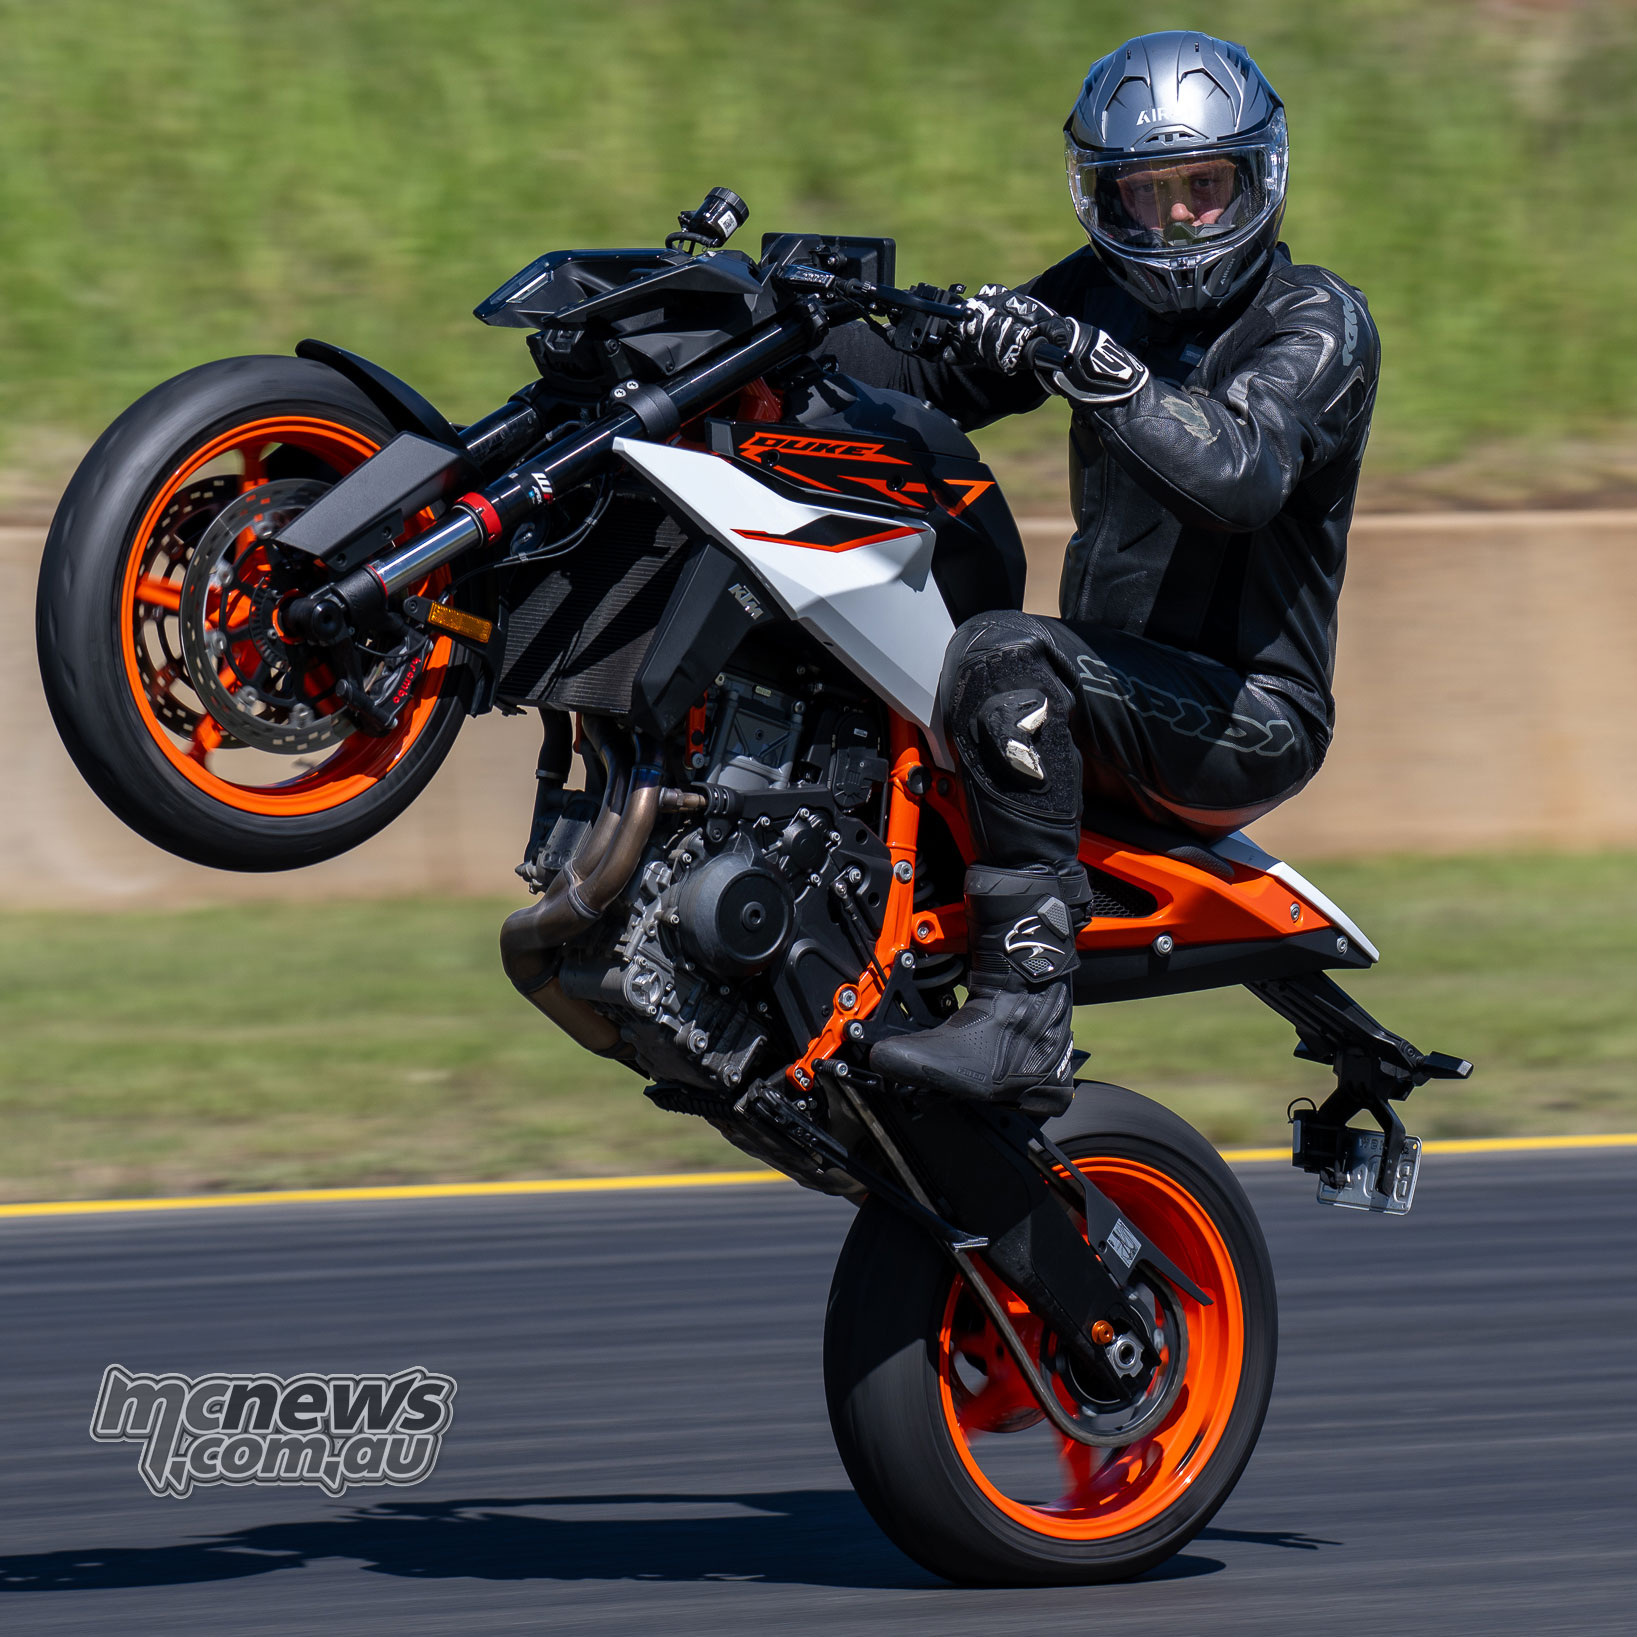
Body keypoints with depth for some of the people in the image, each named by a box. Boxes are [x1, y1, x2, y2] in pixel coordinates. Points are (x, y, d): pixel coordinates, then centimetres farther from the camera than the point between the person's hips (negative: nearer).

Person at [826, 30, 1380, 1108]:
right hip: (1119, 690, 8)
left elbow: (1242, 476, -28)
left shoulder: (1317, 320, -10)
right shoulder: (1104, 292, 12)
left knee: (1006, 658, -33)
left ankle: (1024, 1017, -37)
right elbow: (942, 382, 11)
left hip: (1249, 715, -8)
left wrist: (1092, 368, -40)